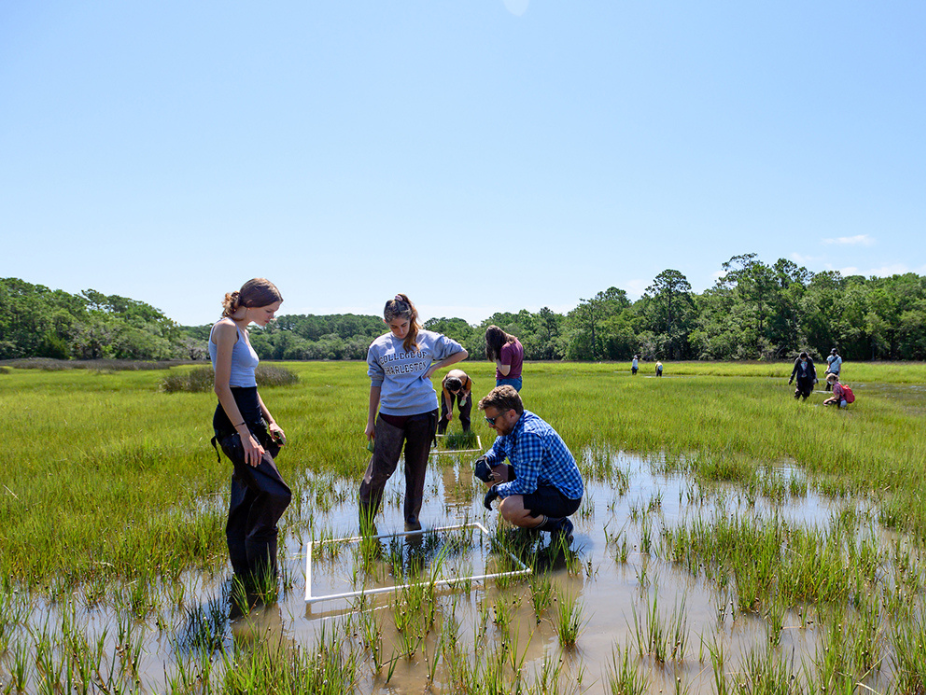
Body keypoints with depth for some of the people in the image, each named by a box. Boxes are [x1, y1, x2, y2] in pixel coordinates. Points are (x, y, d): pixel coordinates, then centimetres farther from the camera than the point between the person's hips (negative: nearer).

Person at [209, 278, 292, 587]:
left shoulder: (242, 330, 17)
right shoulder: (226, 328, -11)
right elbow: (222, 387, -18)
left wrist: (270, 421, 15)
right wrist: (244, 434, -21)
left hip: (250, 420, 10)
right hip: (234, 423, -10)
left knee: (247, 502, 12)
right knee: (274, 494, -14)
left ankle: (247, 579, 22)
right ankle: (260, 582, -1)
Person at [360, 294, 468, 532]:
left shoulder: (429, 340, 1)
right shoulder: (378, 347, 3)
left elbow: (461, 353, 12)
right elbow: (376, 384, 9)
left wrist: (435, 367, -1)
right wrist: (370, 420, 9)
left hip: (424, 413, 0)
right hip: (391, 414, 0)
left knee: (417, 469, 9)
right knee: (380, 468, -2)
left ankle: (412, 517, 26)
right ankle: (365, 519, 18)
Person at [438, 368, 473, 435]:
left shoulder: (468, 380, -42)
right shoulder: (444, 382, -41)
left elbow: (468, 389, -15)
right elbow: (447, 398, -24)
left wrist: (465, 395, -36)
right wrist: (449, 411, -33)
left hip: (463, 388, 0)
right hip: (449, 387, 0)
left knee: (465, 410, -5)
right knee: (445, 411, -6)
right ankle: (440, 434, 3)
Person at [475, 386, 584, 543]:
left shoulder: (530, 435, -30)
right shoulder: (511, 425, 0)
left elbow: (526, 486, -33)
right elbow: (496, 451, 17)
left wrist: (496, 490, -16)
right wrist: (483, 460, -6)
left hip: (565, 497, -10)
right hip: (541, 482, 10)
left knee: (507, 509, -33)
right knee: (490, 473, 4)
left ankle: (558, 525, -6)